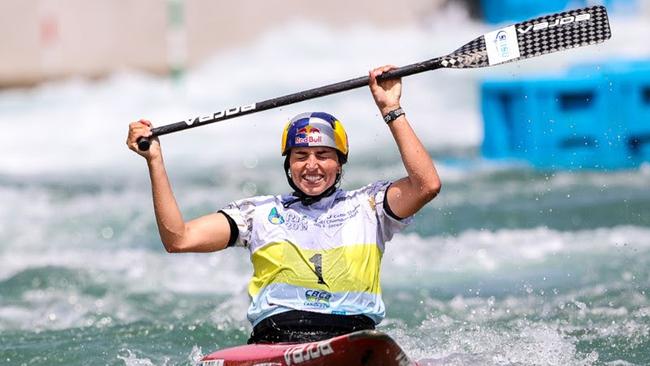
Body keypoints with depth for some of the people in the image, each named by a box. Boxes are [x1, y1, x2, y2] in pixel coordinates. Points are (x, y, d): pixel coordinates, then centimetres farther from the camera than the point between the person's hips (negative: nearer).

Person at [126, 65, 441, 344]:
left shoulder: (367, 206, 19)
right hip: (274, 342, 0)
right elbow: (179, 239, 12)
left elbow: (427, 185, 1)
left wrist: (391, 111, 5)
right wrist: (155, 161, 6)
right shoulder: (260, 212, 21)